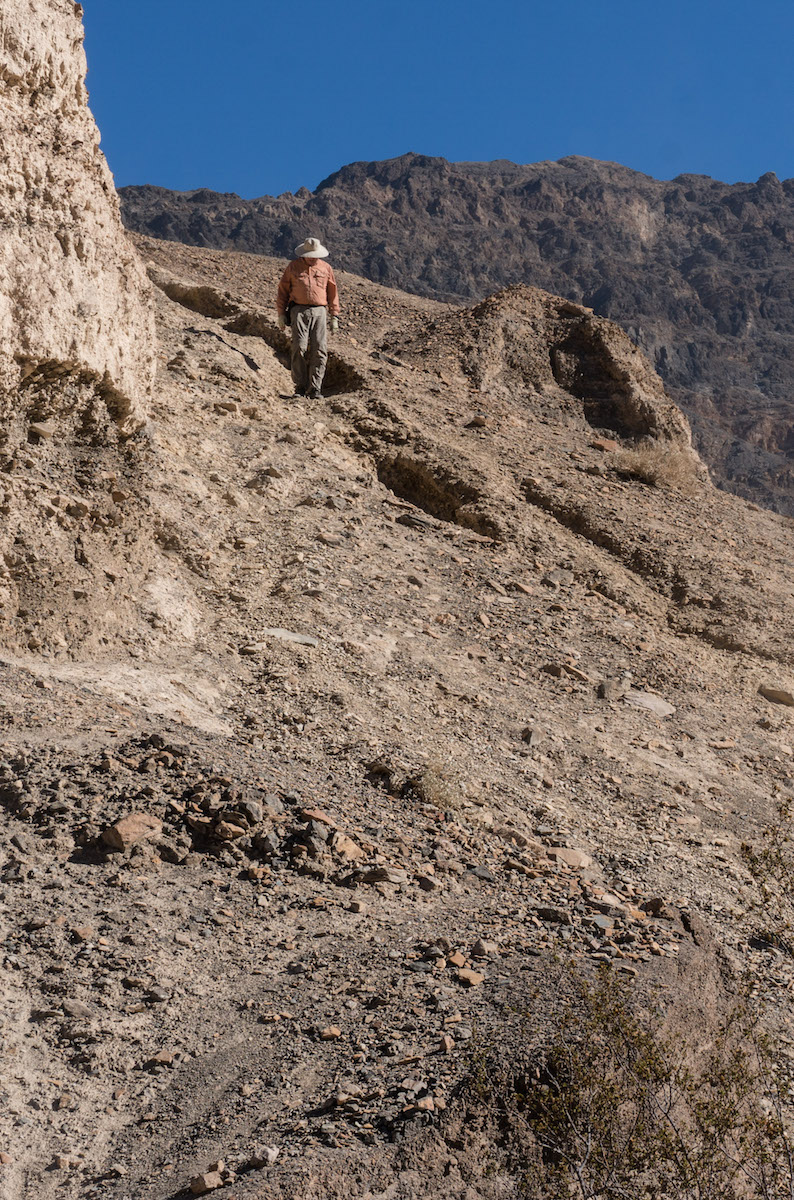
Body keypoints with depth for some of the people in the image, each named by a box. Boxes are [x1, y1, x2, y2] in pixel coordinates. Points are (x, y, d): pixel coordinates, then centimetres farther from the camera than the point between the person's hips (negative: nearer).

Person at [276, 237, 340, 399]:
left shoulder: (326, 268, 12)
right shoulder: (293, 267, 9)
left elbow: (332, 294, 16)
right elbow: (283, 290, 12)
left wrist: (334, 317, 10)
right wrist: (281, 313, 5)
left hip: (319, 312, 1)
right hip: (299, 311, -1)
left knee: (319, 350, -8)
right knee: (299, 348, -12)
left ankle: (315, 389, -4)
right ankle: (300, 388, -7)